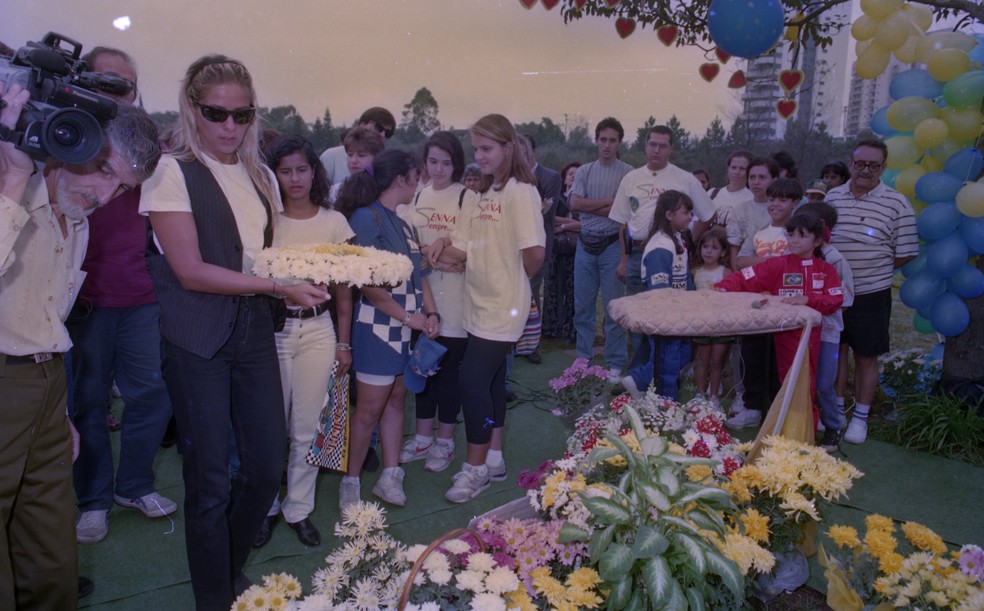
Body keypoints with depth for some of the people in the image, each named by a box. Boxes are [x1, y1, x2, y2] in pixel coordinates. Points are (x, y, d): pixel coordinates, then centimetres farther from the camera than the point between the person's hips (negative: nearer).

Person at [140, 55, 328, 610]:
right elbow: (190, 270, -13)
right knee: (211, 478, 2)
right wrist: (277, 286, -15)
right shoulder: (174, 172, -6)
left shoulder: (260, 176, 13)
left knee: (268, 465, 7)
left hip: (254, 331, 6)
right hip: (198, 340, -5)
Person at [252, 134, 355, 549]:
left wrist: (344, 342, 8)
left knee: (306, 428, 6)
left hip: (317, 330, 1)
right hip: (271, 327, -1)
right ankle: (266, 507, 23)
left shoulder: (334, 222, 5)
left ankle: (299, 509, 22)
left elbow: (343, 287, 8)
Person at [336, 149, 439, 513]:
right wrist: (408, 317, -14)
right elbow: (367, 282, -17)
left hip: (408, 329, 8)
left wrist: (430, 314, -1)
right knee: (369, 409, 0)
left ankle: (389, 477, 22)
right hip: (379, 328, -8)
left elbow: (419, 274, 14)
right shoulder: (366, 217, -12)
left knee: (396, 400, 12)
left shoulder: (402, 223, 14)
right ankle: (351, 483, 14)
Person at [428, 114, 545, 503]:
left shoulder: (520, 192, -14)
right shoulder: (486, 193, 13)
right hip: (482, 304, 8)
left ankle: (476, 468, 8)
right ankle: (493, 459, 29)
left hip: (502, 307, -8)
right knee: (491, 379, 15)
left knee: (473, 380, -7)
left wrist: (517, 280, -4)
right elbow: (467, 249, 10)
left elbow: (534, 252, -21)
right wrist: (442, 248, -9)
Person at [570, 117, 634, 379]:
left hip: (612, 244, -4)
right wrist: (608, 201, -8)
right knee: (582, 305, 10)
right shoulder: (585, 171, 9)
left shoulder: (628, 173, -3)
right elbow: (575, 203, -3)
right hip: (586, 244, 4)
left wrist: (590, 207, -7)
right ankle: (583, 358, 23)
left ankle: (615, 364, 10)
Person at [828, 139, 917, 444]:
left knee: (866, 357, 7)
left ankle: (860, 418, 22)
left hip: (871, 295, -3)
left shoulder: (896, 203, -8)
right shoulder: (832, 197, 4)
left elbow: (905, 253, -5)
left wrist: (873, 270, -4)